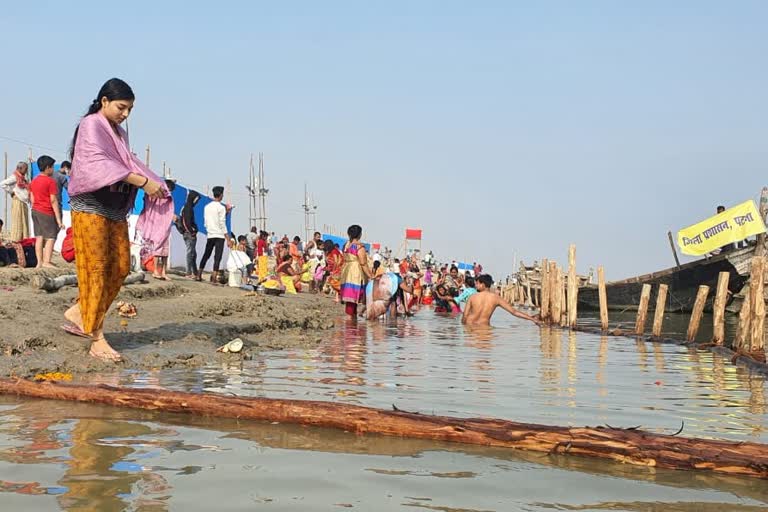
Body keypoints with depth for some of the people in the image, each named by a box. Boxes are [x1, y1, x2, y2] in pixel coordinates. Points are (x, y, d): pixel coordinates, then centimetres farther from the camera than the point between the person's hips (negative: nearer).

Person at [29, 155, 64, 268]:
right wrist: (58, 219, -12)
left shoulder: (34, 181, 12)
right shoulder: (50, 181, -11)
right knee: (50, 237, -6)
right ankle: (46, 262, -15)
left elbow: (32, 199, 13)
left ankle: (39, 262, 7)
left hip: (35, 211, 8)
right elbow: (53, 201, -13)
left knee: (39, 237, 8)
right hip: (47, 212, -8)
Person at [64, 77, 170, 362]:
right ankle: (97, 339, -7)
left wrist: (154, 185, -6)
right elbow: (99, 164, -19)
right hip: (91, 207, -8)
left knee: (120, 268, 4)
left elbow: (128, 164, 13)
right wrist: (144, 182, -24)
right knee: (95, 269, -8)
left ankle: (77, 313, 17)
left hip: (115, 209, 8)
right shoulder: (91, 125, -7)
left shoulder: (120, 134, 18)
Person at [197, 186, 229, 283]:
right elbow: (222, 224, -11)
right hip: (219, 236, -6)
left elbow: (205, 221, 13)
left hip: (210, 235, 6)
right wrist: (228, 238, -9)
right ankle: (214, 278, -11)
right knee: (217, 257, -6)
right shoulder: (221, 207, -8)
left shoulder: (207, 207, 9)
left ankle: (199, 275, 19)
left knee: (206, 255, 17)